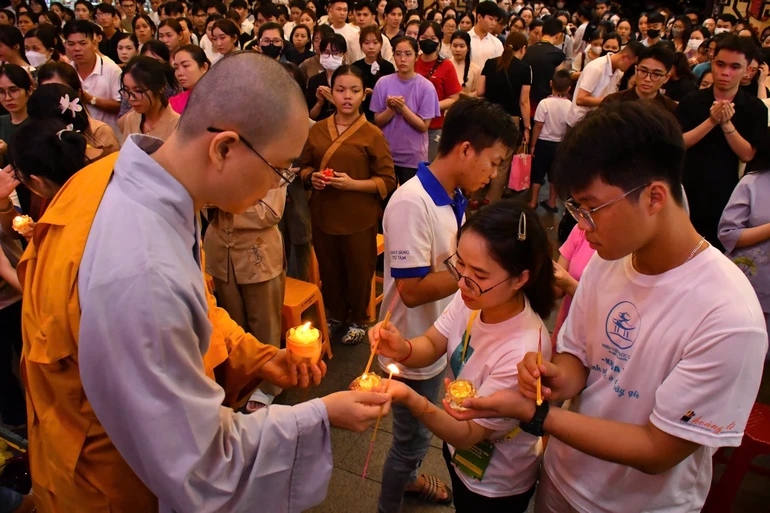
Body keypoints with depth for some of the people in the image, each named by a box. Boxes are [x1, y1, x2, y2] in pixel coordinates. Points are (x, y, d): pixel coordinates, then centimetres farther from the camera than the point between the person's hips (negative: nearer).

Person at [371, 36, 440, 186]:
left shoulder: (426, 87, -10)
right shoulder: (383, 83, -3)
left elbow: (423, 126, -11)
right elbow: (377, 121, -1)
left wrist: (403, 108, -23)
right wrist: (391, 109, -19)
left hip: (413, 157, -2)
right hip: (385, 153, 2)